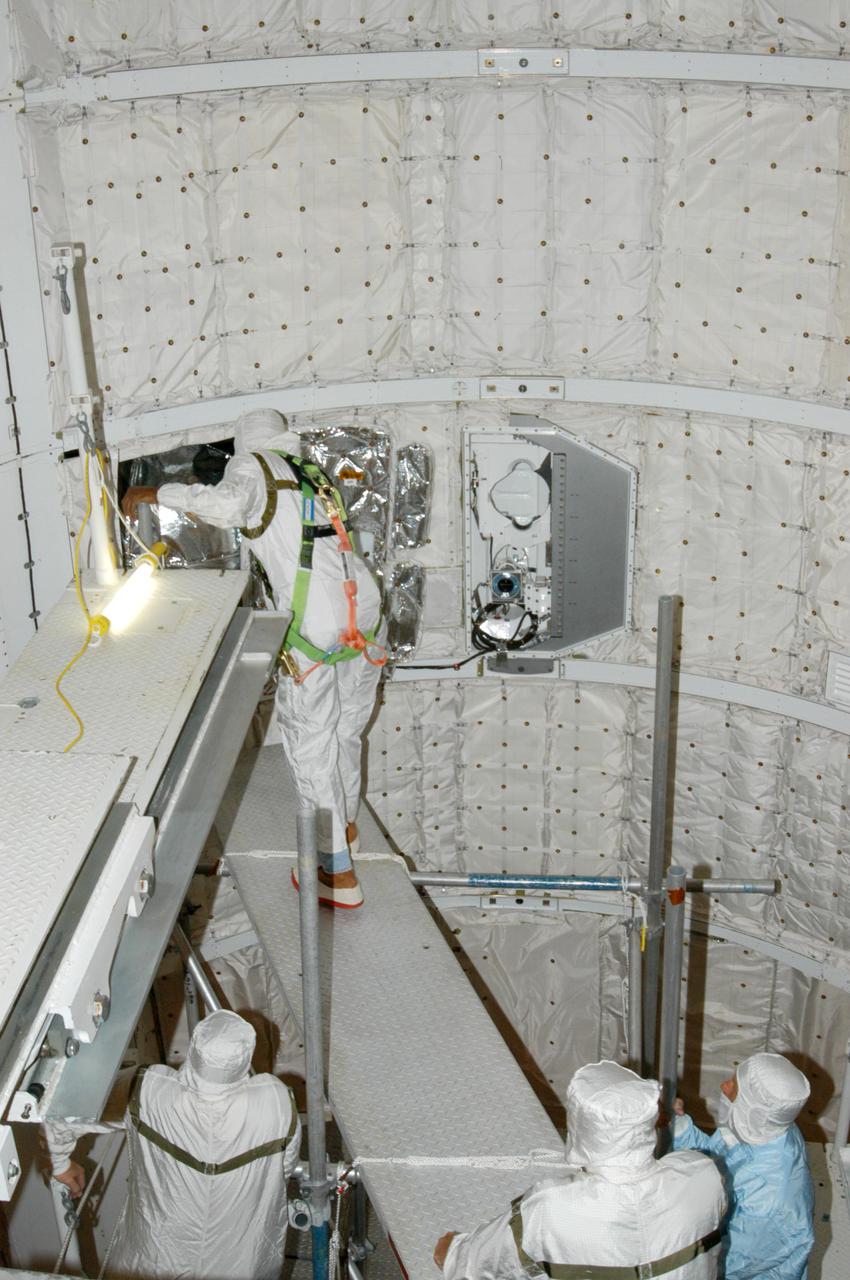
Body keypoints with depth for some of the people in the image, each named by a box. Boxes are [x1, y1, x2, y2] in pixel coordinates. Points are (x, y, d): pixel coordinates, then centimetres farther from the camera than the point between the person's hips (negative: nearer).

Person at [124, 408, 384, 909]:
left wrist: (155, 493, -11)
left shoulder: (252, 466, 2)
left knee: (311, 742, 5)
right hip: (363, 600, 7)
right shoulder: (311, 476, 24)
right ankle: (346, 825, 47)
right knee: (347, 727, 26)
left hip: (316, 618, -7)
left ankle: (339, 873, 10)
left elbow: (229, 505, -21)